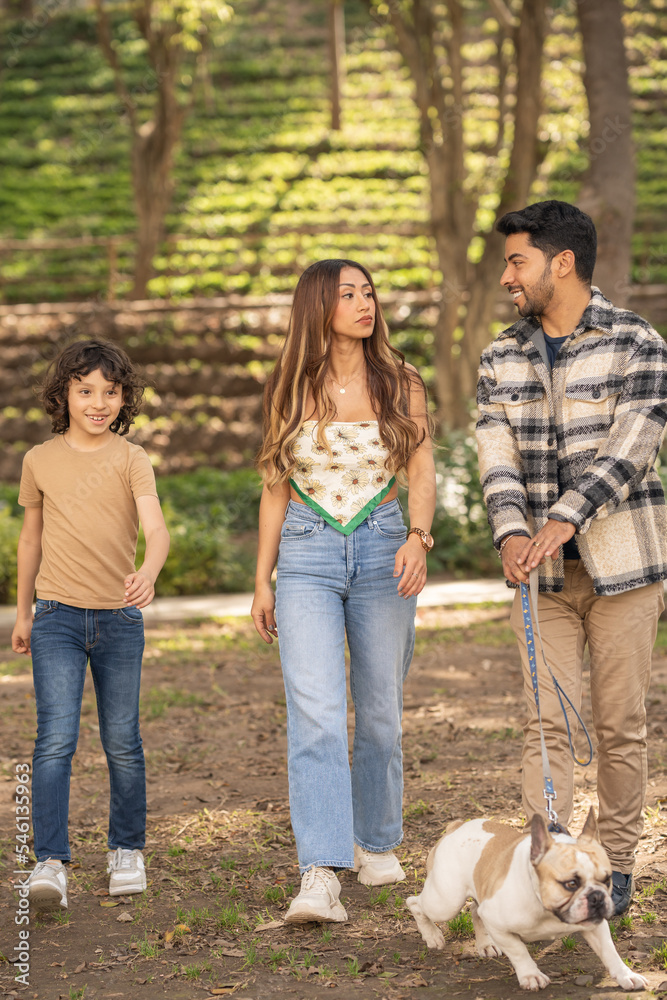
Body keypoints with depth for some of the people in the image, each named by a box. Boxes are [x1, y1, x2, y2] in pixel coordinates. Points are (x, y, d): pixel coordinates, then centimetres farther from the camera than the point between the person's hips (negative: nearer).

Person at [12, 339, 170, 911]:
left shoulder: (131, 460, -3)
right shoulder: (41, 461, 4)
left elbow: (156, 527, -17)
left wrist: (148, 573, -39)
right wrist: (23, 612, 21)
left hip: (119, 617, 0)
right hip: (58, 617, 0)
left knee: (122, 742, 9)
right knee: (56, 740, -12)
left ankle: (127, 850, 27)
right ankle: (51, 863, -13)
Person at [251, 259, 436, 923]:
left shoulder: (400, 384, 4)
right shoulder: (291, 389, 4)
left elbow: (421, 472, -2)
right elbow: (276, 489, 9)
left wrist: (418, 537, -21)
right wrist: (262, 581, 7)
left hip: (382, 549, 1)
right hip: (307, 556, -1)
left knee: (379, 711, 9)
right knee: (314, 713, -14)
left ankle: (376, 843, 31)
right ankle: (320, 878, -20)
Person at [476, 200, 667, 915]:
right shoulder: (501, 359, 9)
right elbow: (497, 458, -1)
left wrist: (563, 520, -28)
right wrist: (511, 534, -20)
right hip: (542, 572, 3)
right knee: (546, 721, -3)